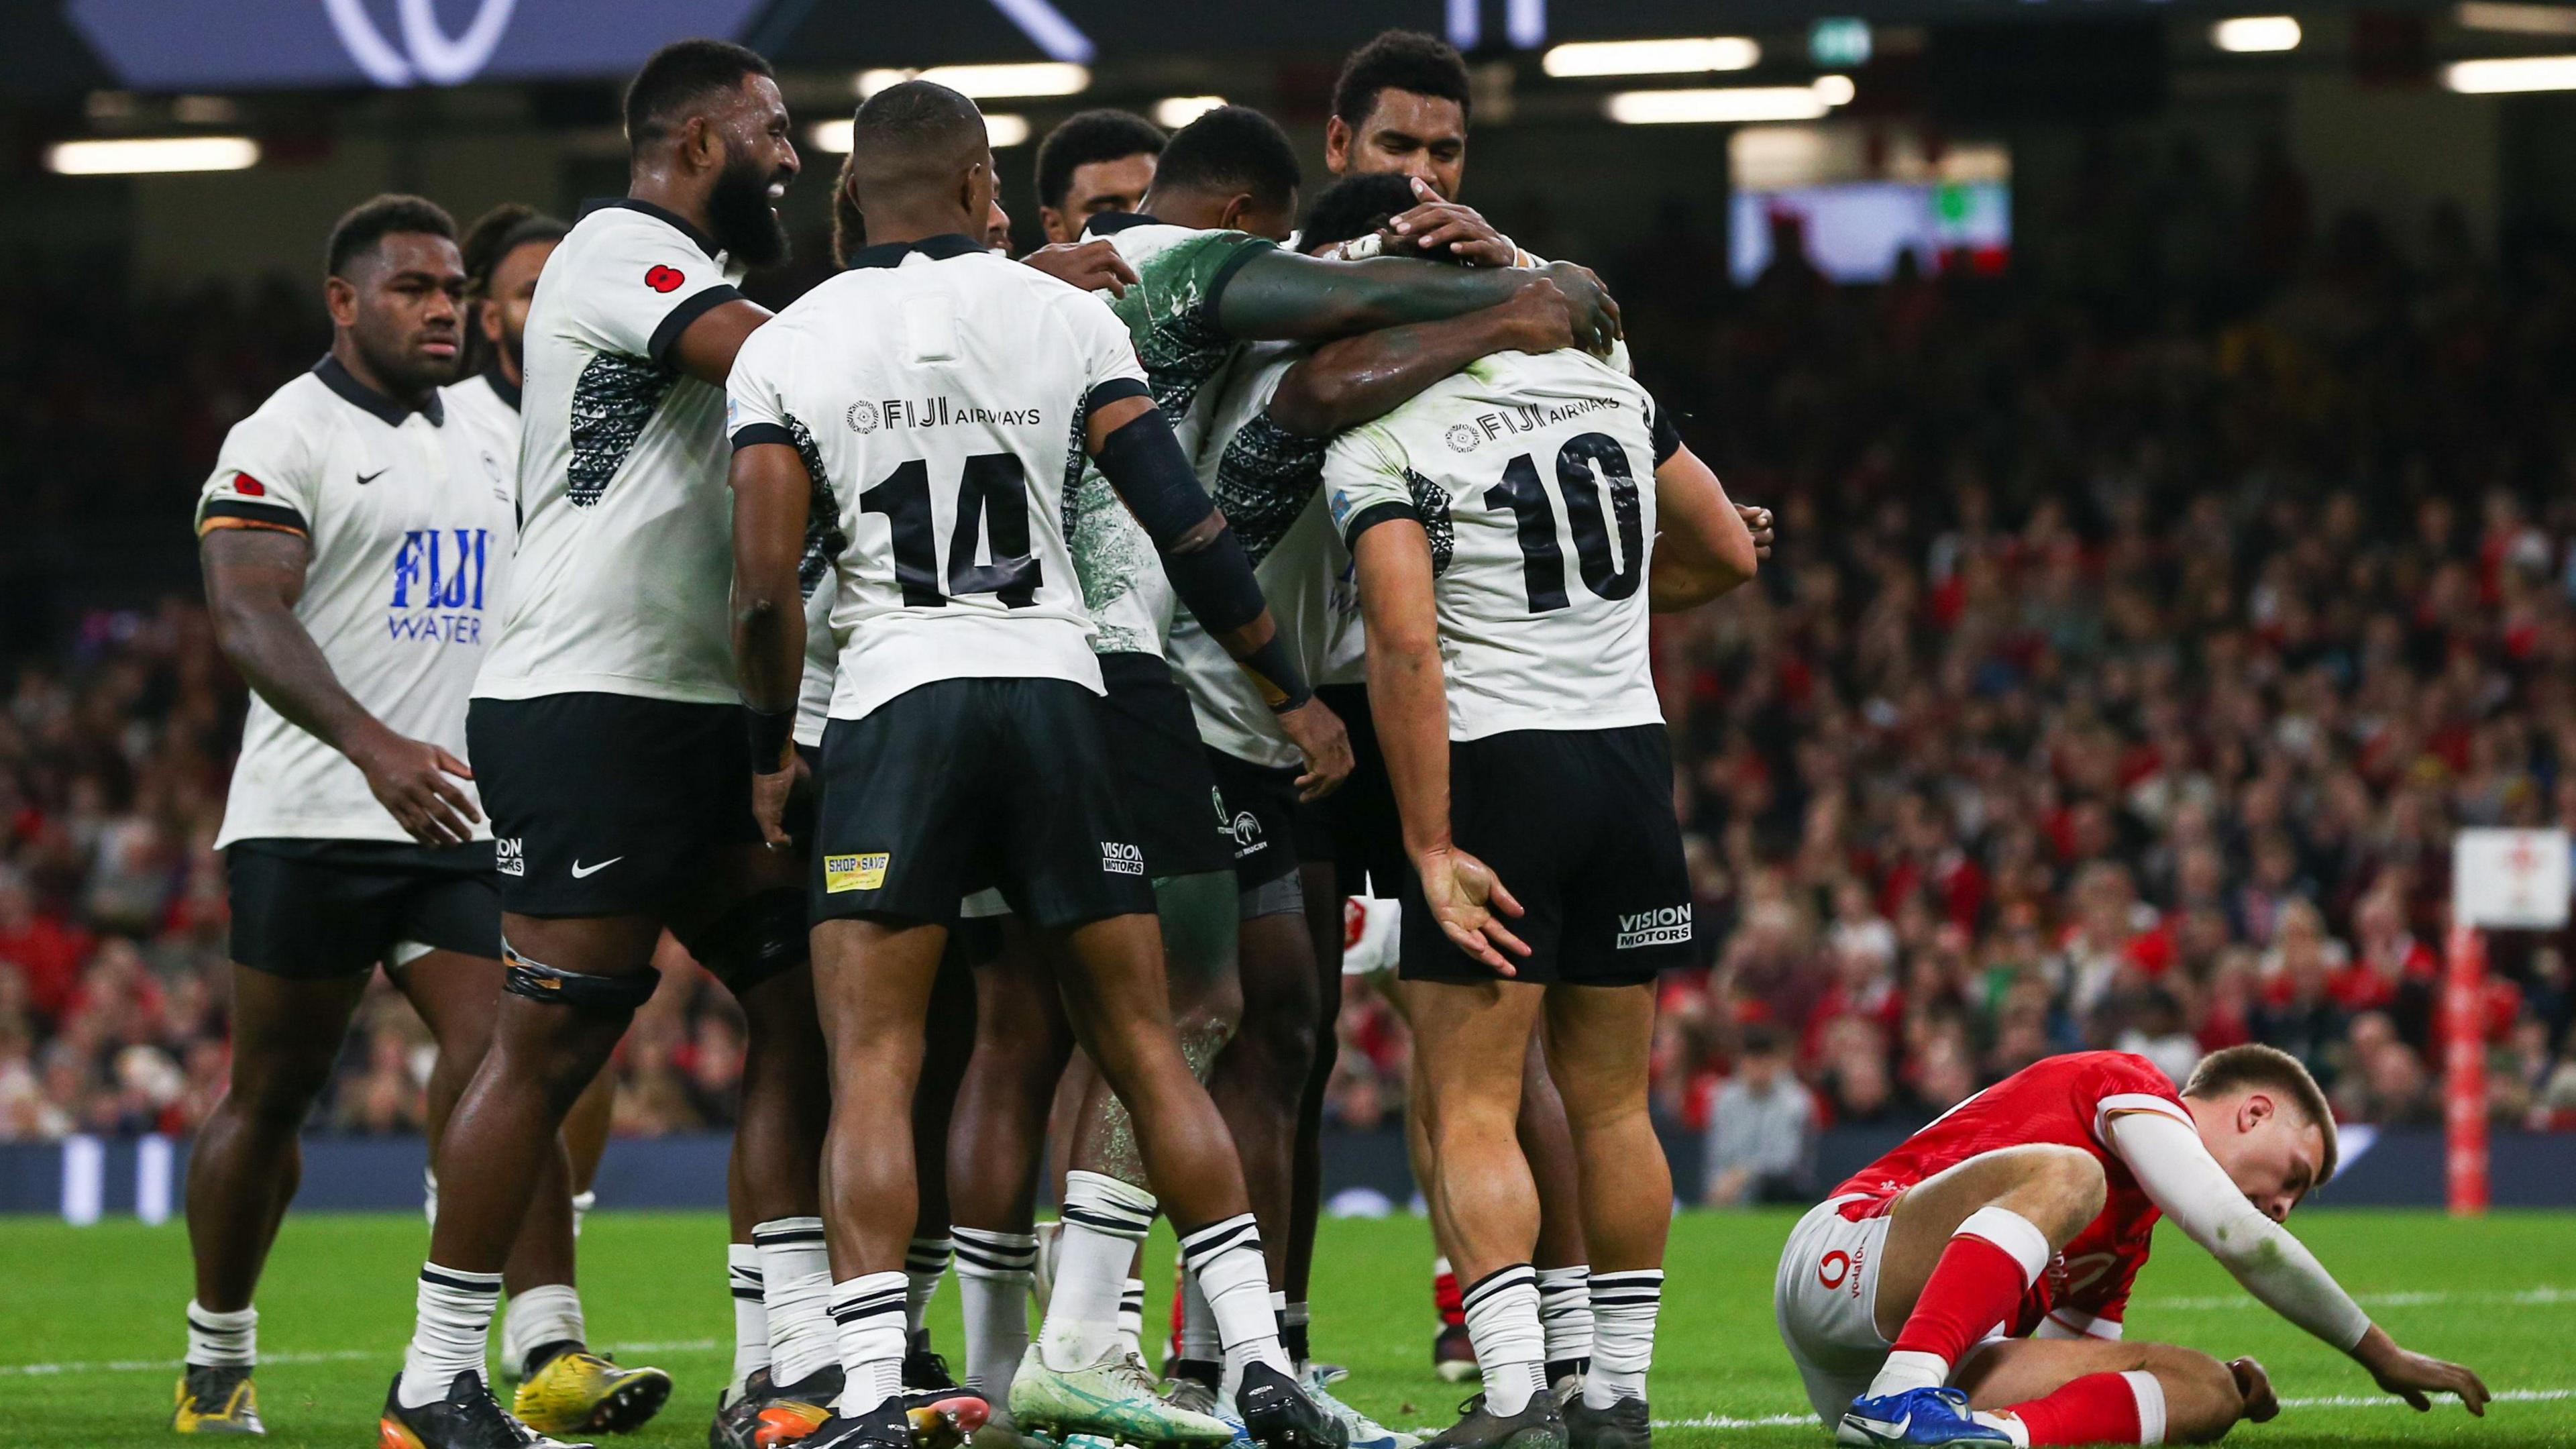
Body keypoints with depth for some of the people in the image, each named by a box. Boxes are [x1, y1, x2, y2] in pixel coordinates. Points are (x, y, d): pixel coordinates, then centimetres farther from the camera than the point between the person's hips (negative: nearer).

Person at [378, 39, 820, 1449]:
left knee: (805, 1011, 4)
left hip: (696, 715, 10)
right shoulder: (624, 254, -9)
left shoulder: (685, 275, 22)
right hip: (586, 709, -10)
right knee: (550, 1045, -8)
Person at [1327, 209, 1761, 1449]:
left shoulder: (1380, 445, -9)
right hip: (1631, 754, 6)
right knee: (1610, 1104, 12)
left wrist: (1431, 847, -15)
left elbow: (1408, 651, -18)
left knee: (1468, 1111, -3)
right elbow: (1725, 555, 21)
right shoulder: (1602, 384, 10)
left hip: (1499, 763, -6)